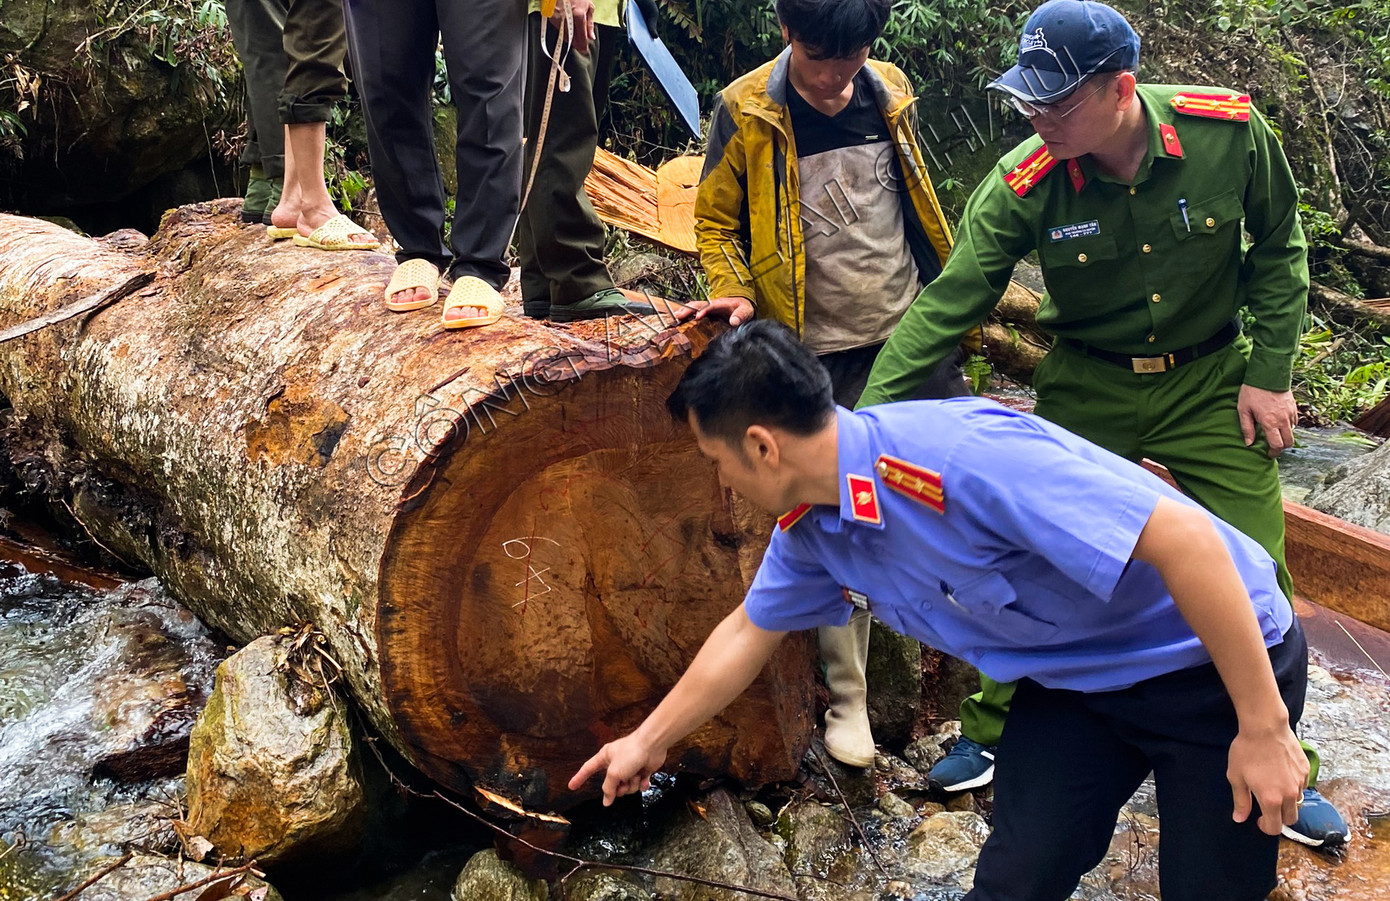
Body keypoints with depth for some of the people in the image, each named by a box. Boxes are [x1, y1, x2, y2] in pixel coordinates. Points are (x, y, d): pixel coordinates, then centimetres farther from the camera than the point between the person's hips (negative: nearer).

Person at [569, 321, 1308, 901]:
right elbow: (747, 633, 13)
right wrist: (647, 742, 21)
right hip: (1075, 682, 6)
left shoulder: (957, 457, -35)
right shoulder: (810, 530, -6)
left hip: (1217, 658, -6)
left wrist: (1263, 727, -28)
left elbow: (1186, 536, -35)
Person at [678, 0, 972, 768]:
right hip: (827, 358, -3)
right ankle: (848, 697, 16)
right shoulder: (745, 114, -9)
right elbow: (715, 219, 2)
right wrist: (734, 292, -16)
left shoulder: (889, 93, 3)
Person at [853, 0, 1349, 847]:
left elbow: (1279, 247, -3)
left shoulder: (1231, 131, -20)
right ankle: (993, 735, 23)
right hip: (1087, 389, 0)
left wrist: (1269, 373, -6)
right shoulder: (1022, 188, -22)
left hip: (1210, 380, 1)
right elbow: (947, 304, -20)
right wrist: (867, 419, -26)